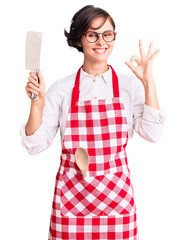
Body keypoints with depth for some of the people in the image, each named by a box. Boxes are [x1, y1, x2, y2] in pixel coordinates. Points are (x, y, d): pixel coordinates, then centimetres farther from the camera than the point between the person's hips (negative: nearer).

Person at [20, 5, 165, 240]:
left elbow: (152, 133, -9)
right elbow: (36, 144, 2)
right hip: (71, 193, 0)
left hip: (116, 193, 1)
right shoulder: (62, 89, 2)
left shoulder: (129, 85, 3)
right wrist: (37, 103, -12)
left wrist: (148, 82, -13)